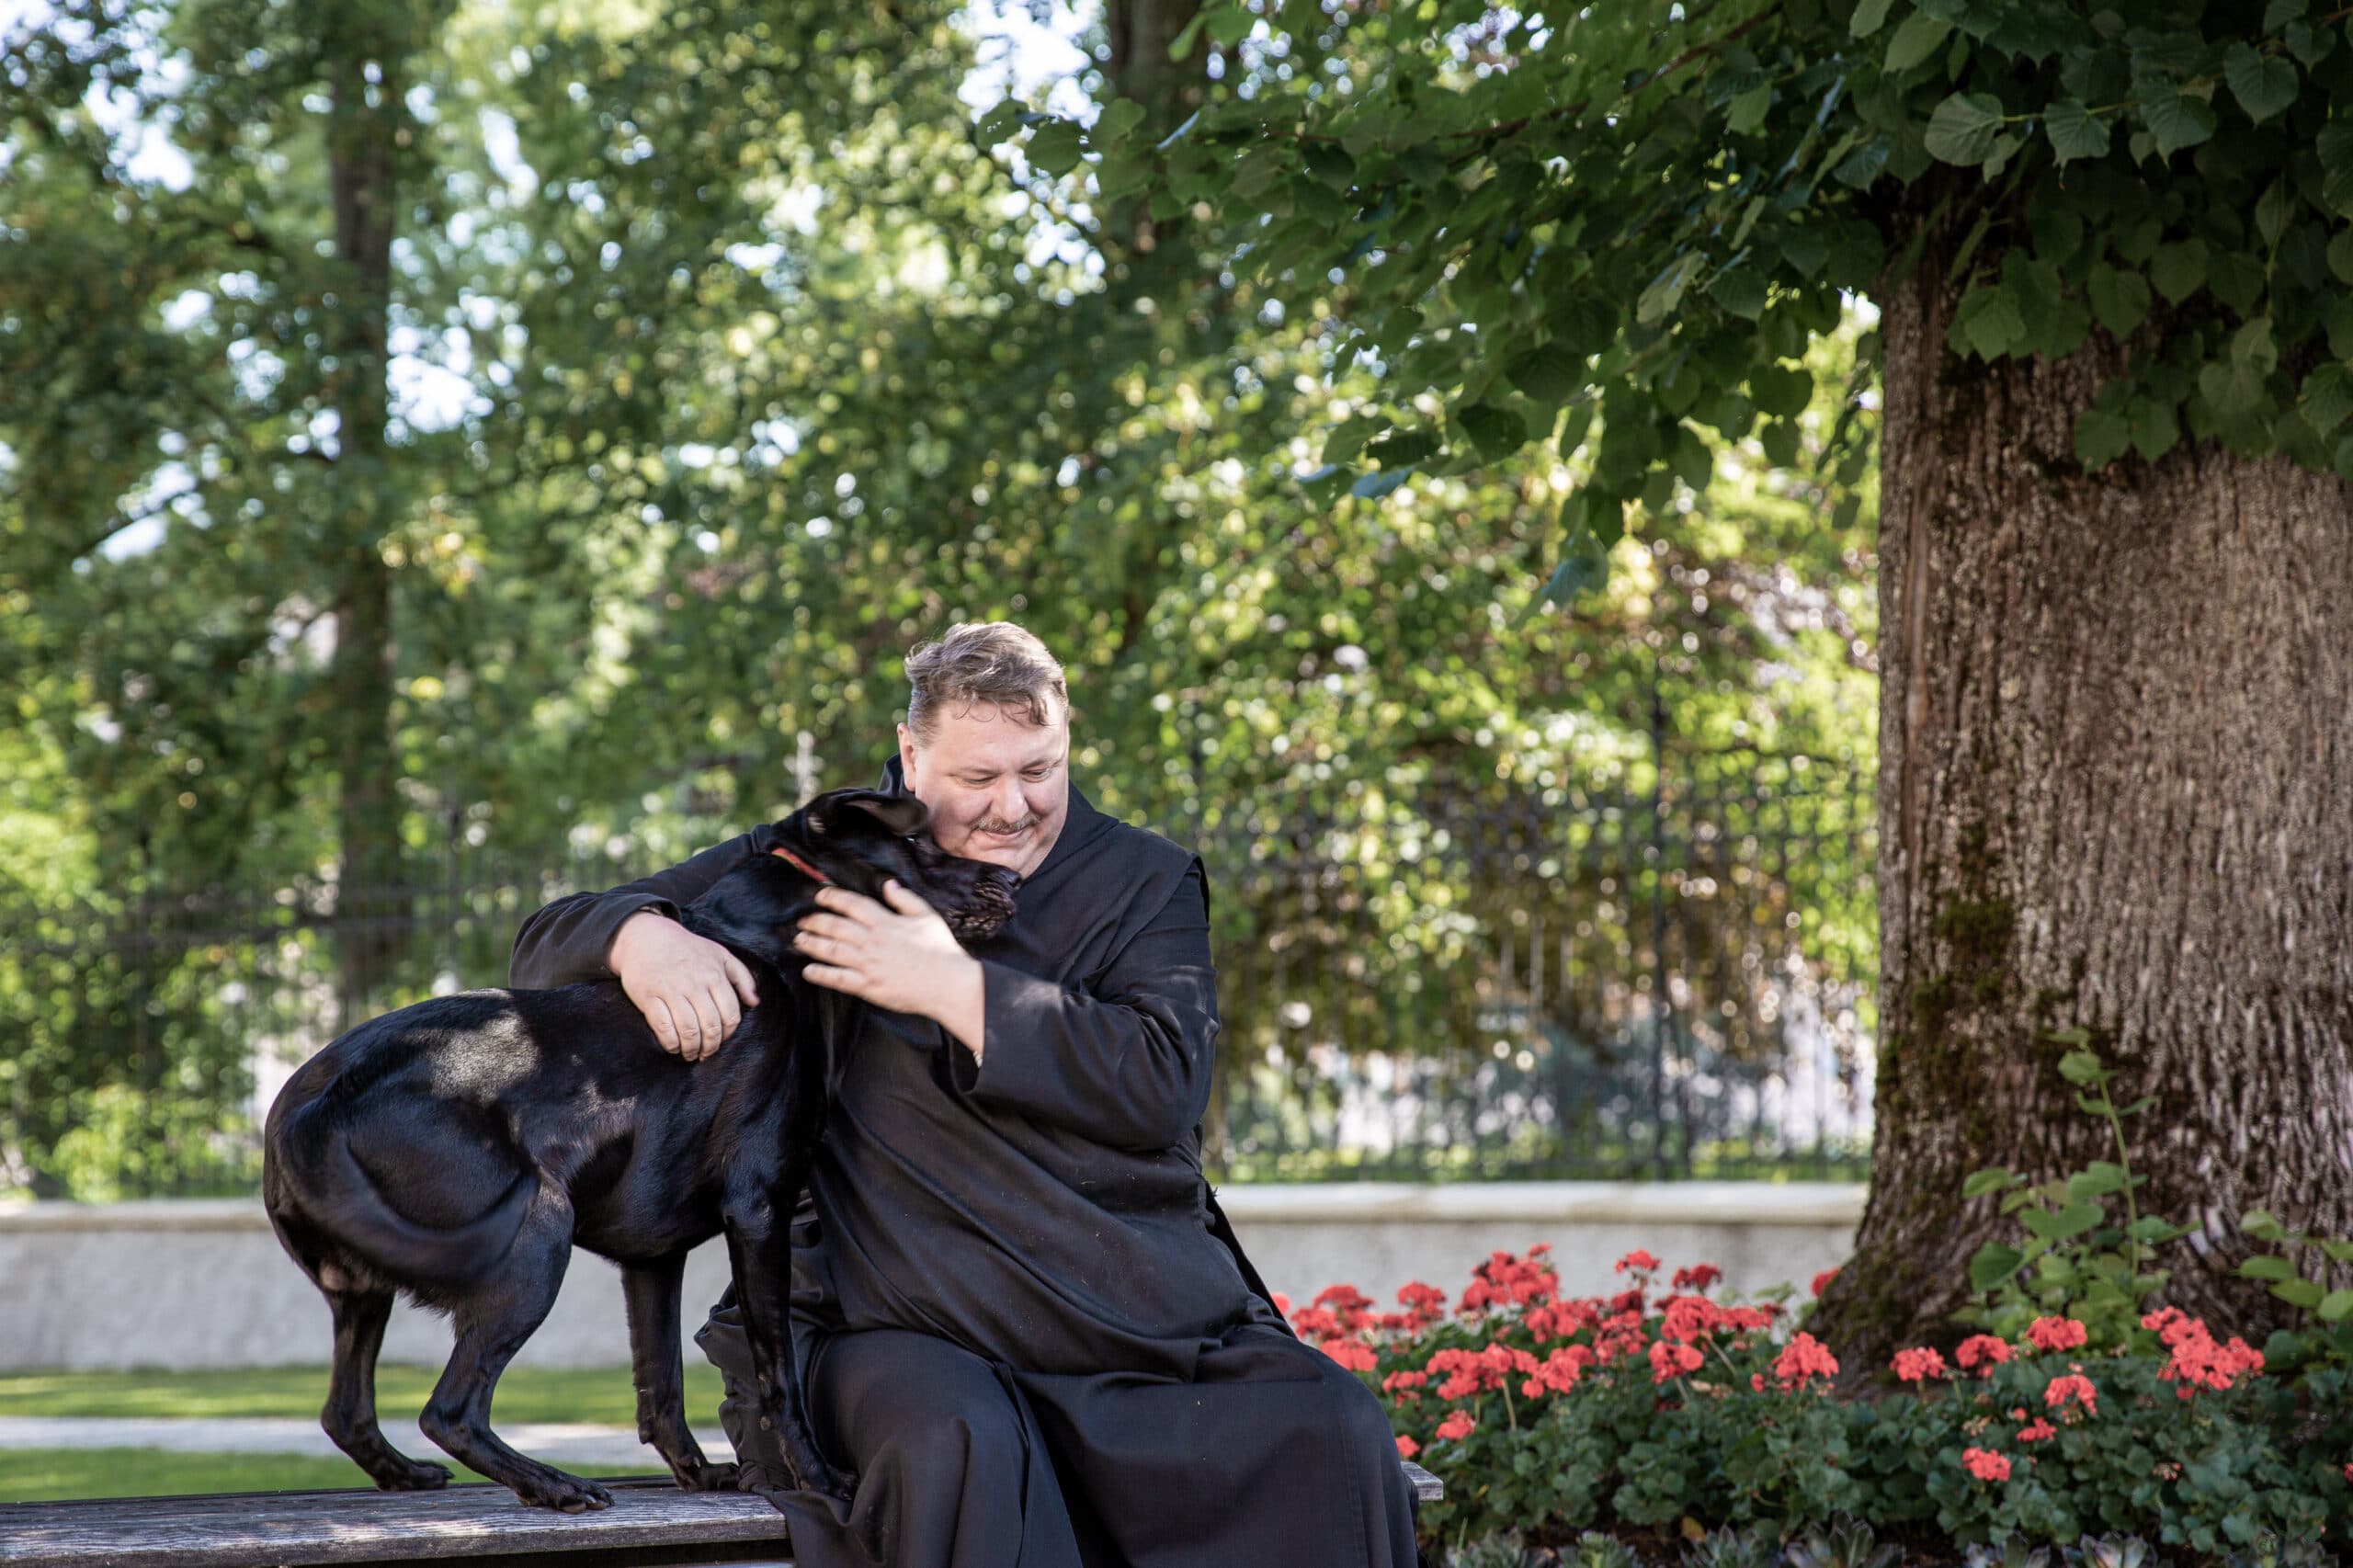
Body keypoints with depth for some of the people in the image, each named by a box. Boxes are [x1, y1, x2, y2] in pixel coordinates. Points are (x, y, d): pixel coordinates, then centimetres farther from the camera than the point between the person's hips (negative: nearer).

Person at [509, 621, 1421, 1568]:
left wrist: (953, 987, -12)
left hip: (1147, 1324, 2)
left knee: (1336, 1434, -23)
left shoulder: (1142, 882, 11)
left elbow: (1165, 1085, -7)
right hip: (907, 1327, -2)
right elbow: (551, 945, 12)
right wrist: (644, 939, -13)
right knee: (956, 1447, -37)